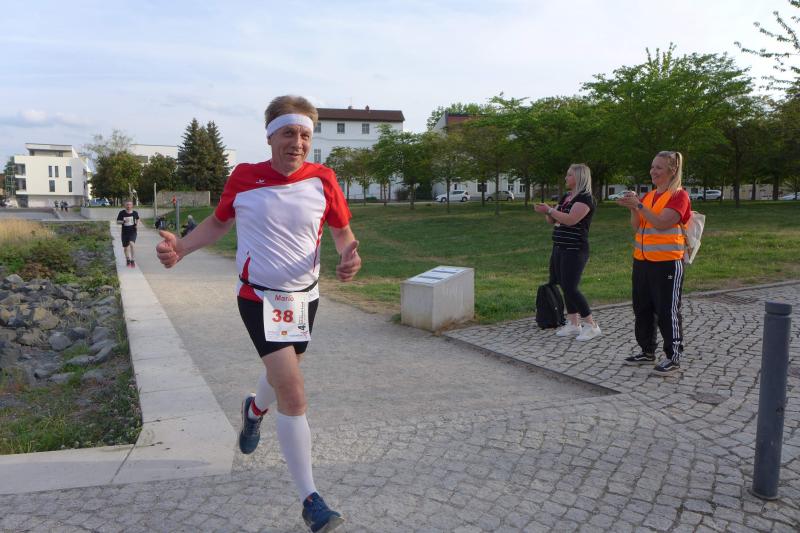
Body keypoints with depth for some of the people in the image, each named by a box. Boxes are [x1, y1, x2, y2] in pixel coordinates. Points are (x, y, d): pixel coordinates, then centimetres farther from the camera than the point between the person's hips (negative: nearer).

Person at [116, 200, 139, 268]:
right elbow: (117, 221, 1)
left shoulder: (135, 213, 0)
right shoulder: (122, 213, -4)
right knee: (125, 247, 11)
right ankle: (128, 260, 36)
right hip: (125, 232, 2)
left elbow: (137, 219, 20)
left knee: (131, 244, -26)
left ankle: (132, 260, -15)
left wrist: (137, 224, 0)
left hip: (132, 232, -1)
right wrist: (123, 221, -19)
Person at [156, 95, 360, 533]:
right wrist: (180, 247, -8)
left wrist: (349, 255, -20)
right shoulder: (243, 178, -8)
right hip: (260, 296, -3)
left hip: (305, 295, 4)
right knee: (294, 393, -14)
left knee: (283, 373, 25)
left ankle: (255, 409, 62)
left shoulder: (323, 180, -7)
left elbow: (342, 232, 3)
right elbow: (218, 222, 8)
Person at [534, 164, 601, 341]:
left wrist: (549, 209, -19)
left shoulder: (586, 198, -11)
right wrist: (546, 212, -5)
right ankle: (573, 325, 18)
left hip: (574, 251, -9)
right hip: (559, 248, 9)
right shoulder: (565, 197, 15)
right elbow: (552, 220, 16)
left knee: (570, 288, -12)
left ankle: (592, 326, -2)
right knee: (564, 286, 10)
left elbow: (570, 219, -24)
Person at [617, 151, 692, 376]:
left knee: (667, 310, -1)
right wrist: (633, 208, -7)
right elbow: (637, 226, 9)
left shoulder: (679, 195, -8)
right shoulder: (648, 195, 12)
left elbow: (661, 223, -20)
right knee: (642, 308, 13)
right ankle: (647, 351, 26)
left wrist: (639, 205, -22)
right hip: (642, 261, 7)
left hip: (667, 262, -7)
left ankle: (673, 357, 10)